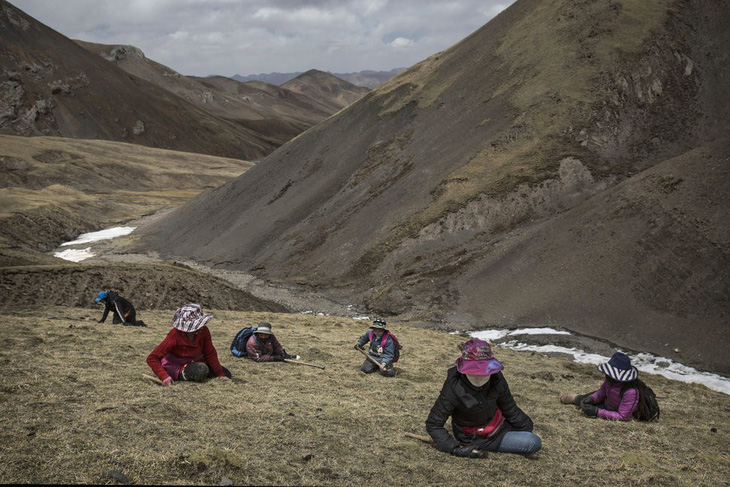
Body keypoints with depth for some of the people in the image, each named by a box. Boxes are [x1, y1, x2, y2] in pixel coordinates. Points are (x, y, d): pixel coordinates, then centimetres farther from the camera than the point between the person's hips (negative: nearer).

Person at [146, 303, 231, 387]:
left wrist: (220, 374, -9)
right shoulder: (175, 336, -31)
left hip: (196, 362, 4)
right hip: (175, 367, -4)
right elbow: (152, 358, -32)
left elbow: (211, 354, -6)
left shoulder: (204, 331, -18)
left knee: (227, 375, -2)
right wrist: (164, 377, -44)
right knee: (201, 370, -30)